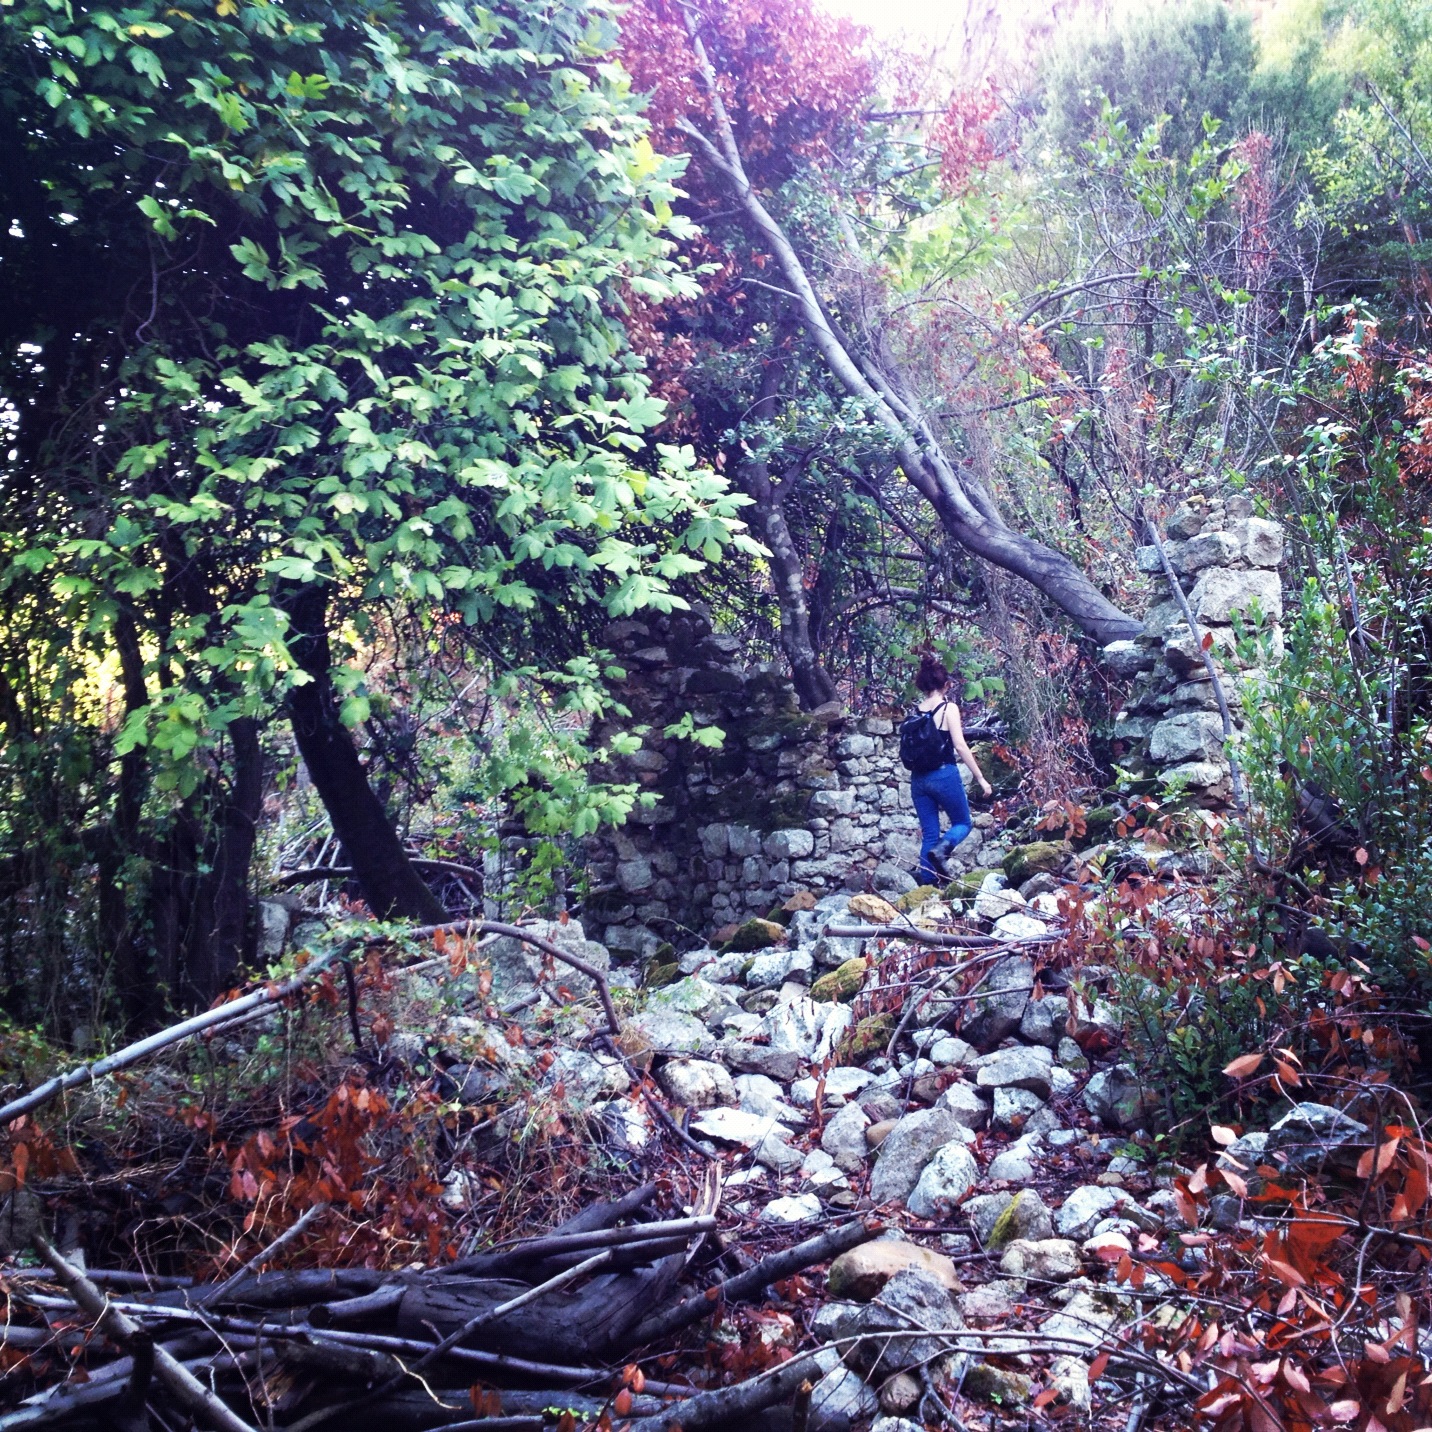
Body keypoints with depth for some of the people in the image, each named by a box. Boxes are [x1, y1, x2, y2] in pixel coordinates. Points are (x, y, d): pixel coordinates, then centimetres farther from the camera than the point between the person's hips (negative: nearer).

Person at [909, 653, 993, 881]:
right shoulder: (949, 708, -7)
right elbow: (960, 746, -12)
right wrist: (981, 778, -7)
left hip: (919, 778, 4)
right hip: (944, 775, -4)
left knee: (929, 833, 11)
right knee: (963, 823, 15)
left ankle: (926, 881, 5)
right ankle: (941, 848, -14)